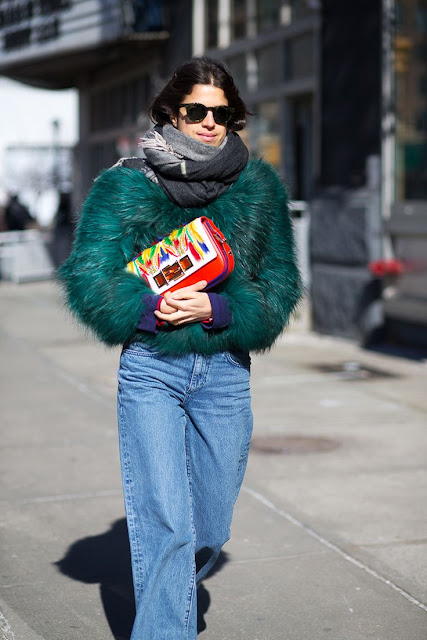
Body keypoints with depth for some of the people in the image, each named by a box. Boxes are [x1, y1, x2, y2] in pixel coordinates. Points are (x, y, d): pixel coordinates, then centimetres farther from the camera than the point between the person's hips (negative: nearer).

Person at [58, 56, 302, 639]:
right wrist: (150, 307, -19)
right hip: (150, 371, -2)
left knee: (209, 528, 11)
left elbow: (279, 287, 3)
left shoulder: (259, 188, 5)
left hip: (225, 372, 3)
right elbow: (89, 280, -3)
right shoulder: (126, 186, 0)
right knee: (165, 523, -10)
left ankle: (165, 591, 43)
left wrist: (215, 309, -14)